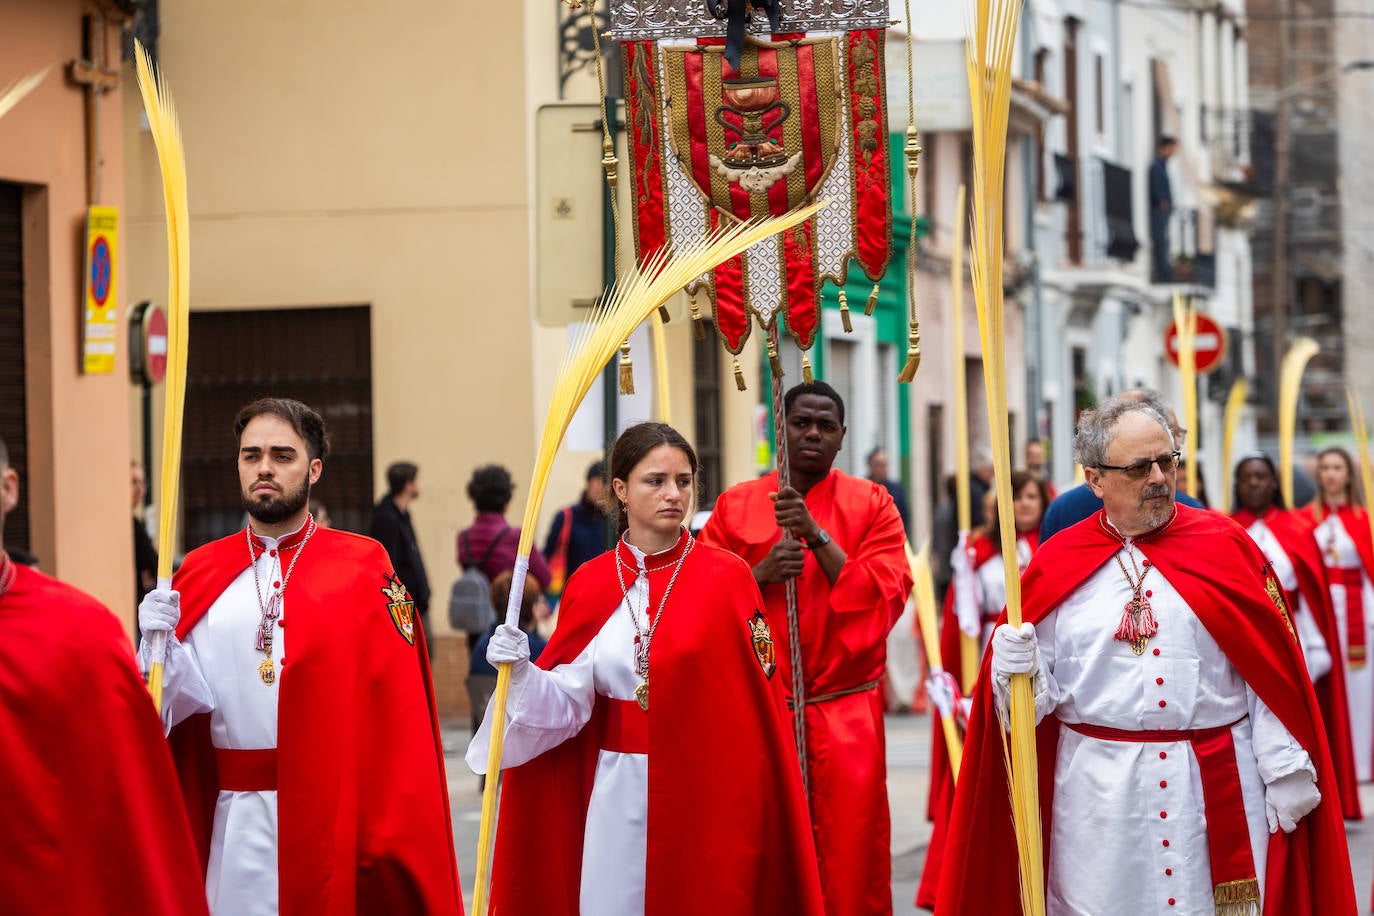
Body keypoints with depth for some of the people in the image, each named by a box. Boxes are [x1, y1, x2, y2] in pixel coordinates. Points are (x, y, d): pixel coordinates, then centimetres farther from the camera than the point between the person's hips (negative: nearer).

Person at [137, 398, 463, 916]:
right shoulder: (200, 574, 8)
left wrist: (394, 831, -14)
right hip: (237, 828, 2)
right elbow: (184, 701, 6)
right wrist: (161, 643, -12)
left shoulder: (364, 568, -1)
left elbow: (398, 717, -6)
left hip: (337, 813, -2)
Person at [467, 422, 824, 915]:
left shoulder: (726, 578, -4)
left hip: (705, 794, -2)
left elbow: (759, 705, -4)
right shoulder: (591, 584, 3)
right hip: (619, 791, 2)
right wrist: (521, 670, -15)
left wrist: (753, 805, -8)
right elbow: (569, 703, 3)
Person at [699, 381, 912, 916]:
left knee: (849, 858, -3)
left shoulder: (872, 505, 5)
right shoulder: (736, 506, 7)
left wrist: (817, 535, -14)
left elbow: (886, 598, -6)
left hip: (847, 713, -1)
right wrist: (761, 573, -13)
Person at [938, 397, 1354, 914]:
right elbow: (1040, 694, 4)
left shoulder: (1226, 546, 4)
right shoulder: (1058, 565, 4)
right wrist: (1015, 669, -18)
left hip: (1219, 792, 0)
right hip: (1101, 795, 0)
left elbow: (1272, 672, 1)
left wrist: (1285, 772, -4)